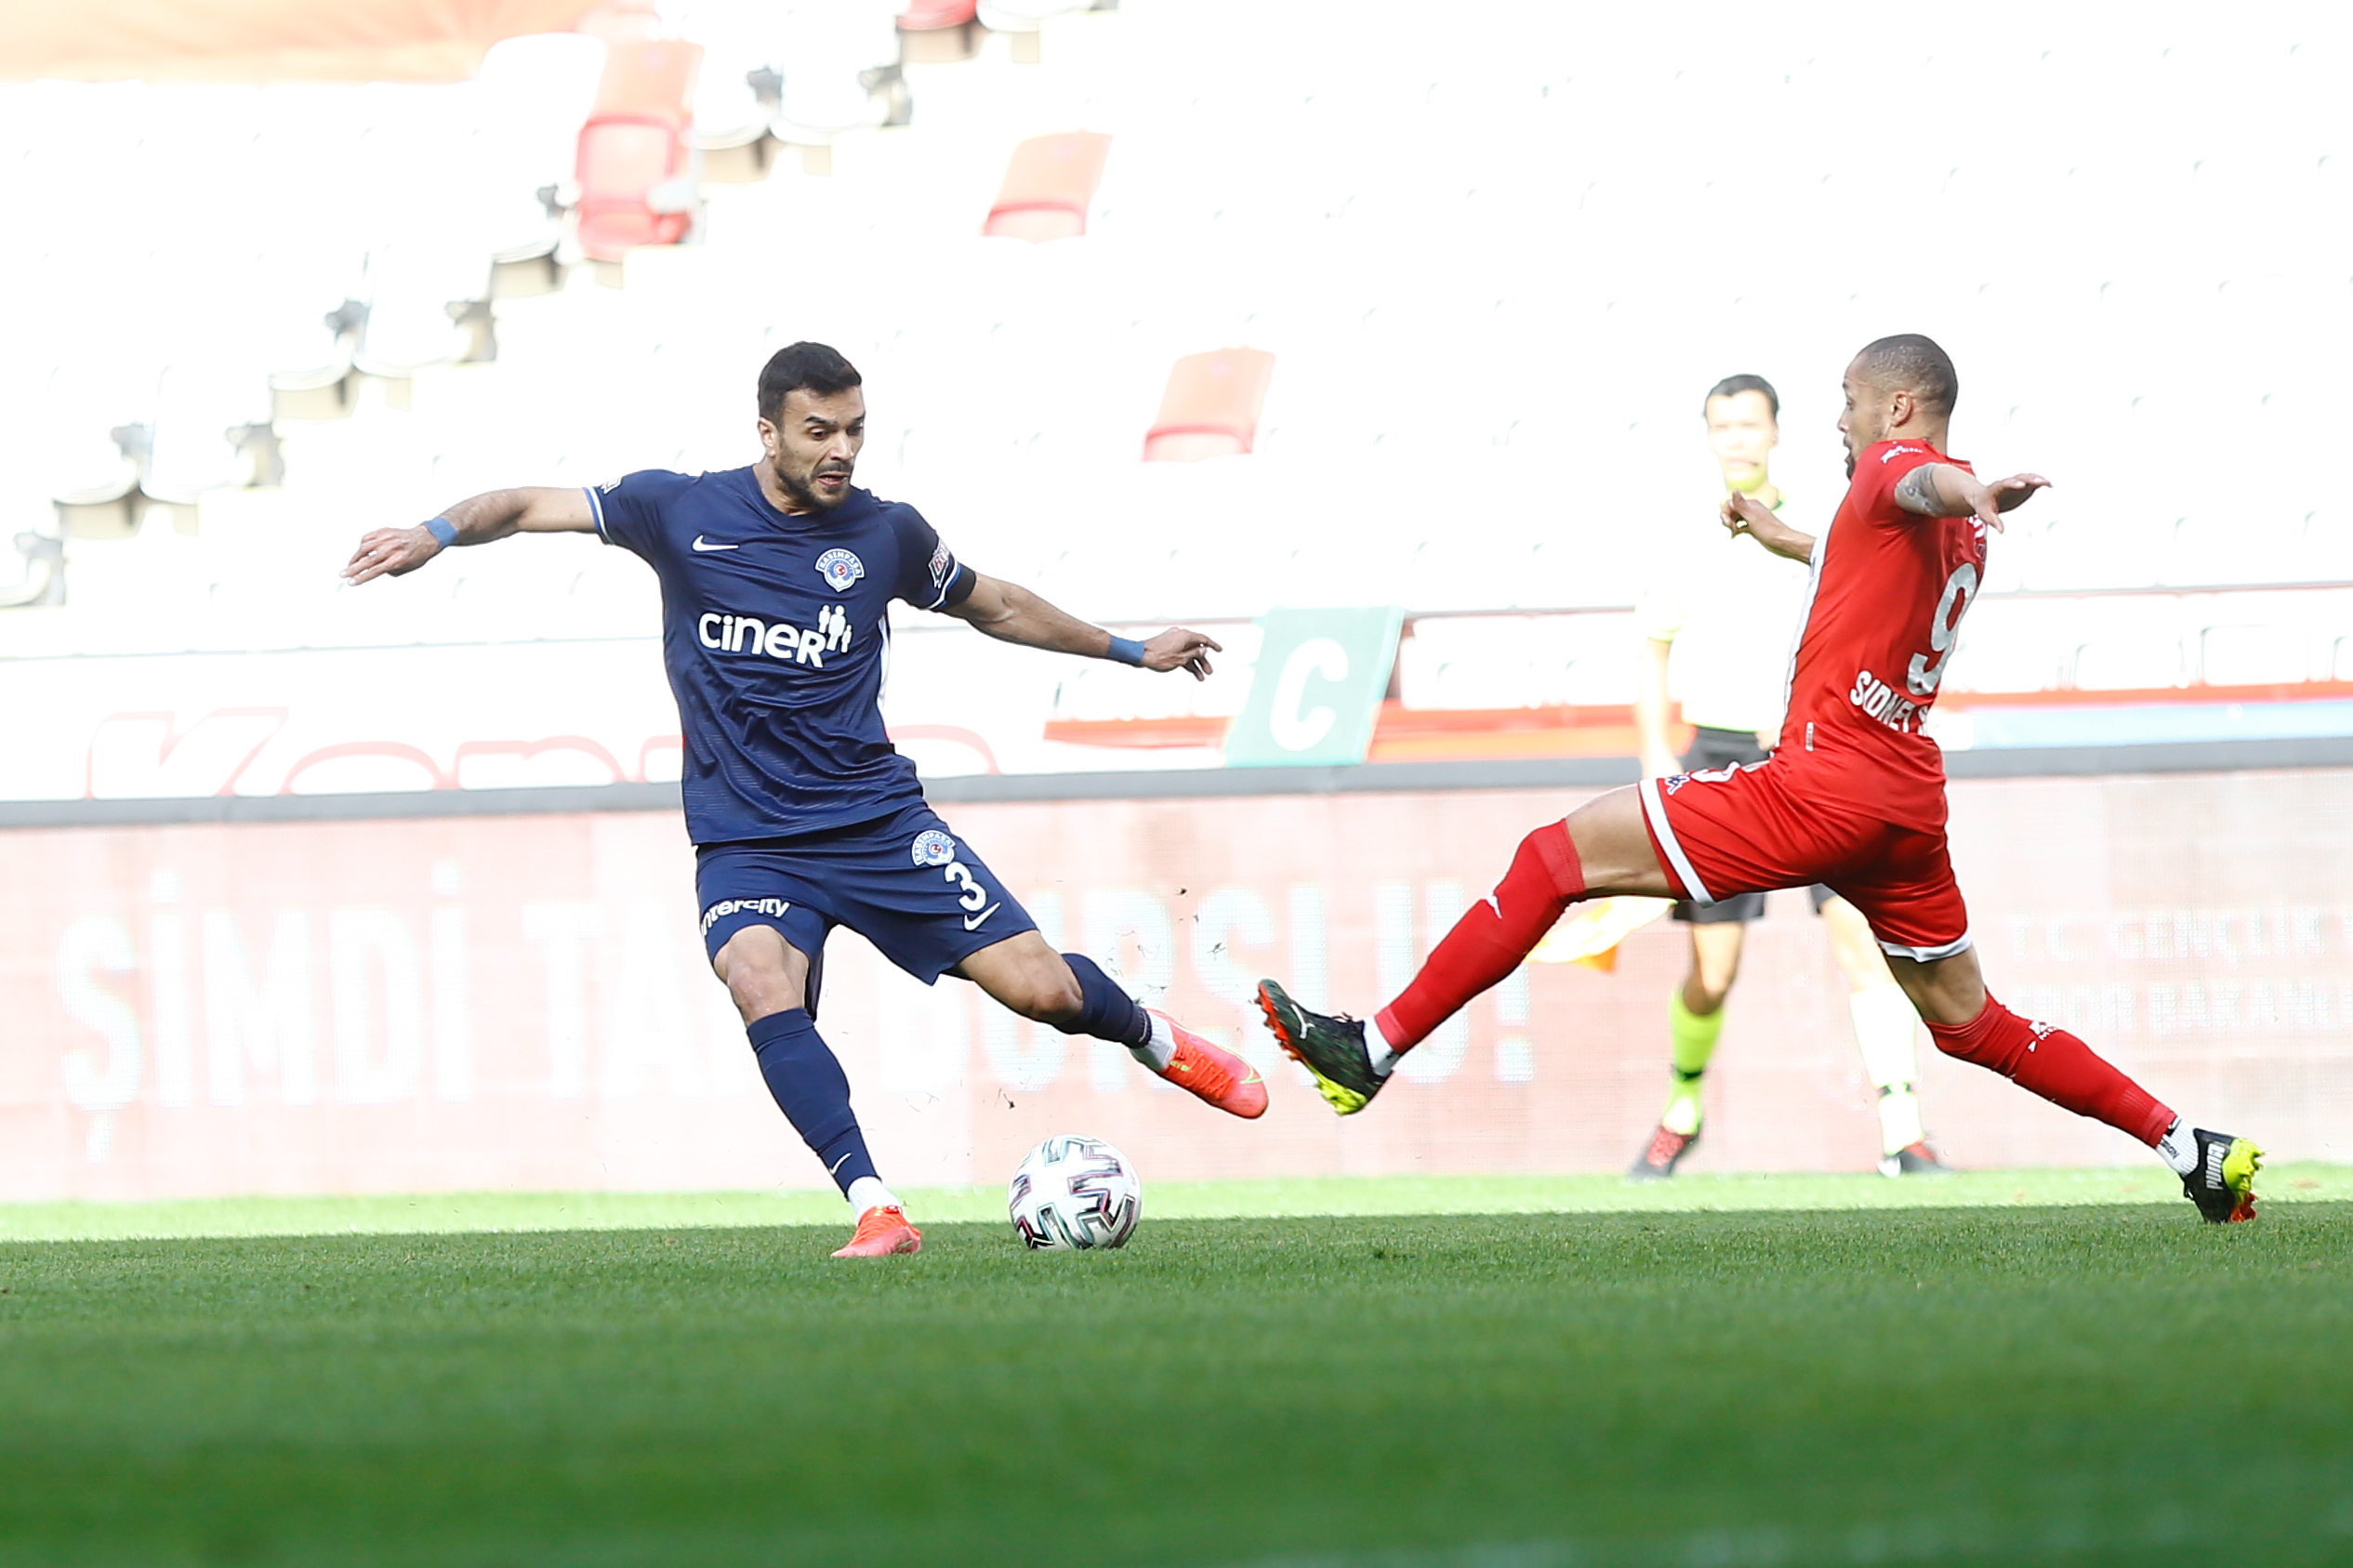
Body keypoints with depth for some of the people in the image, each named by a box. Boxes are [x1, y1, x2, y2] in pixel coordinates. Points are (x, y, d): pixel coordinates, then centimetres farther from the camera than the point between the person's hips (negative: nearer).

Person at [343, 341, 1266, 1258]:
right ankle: (874, 1209, -30)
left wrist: (1129, 651, 28)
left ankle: (1155, 1040, 30)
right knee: (763, 987, -32)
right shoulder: (680, 511, -3)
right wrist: (439, 534, -20)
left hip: (878, 819, 1)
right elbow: (531, 508, 0)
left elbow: (990, 604, 21)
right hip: (742, 840, -1)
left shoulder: (886, 534, 3)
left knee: (1042, 988, -5)